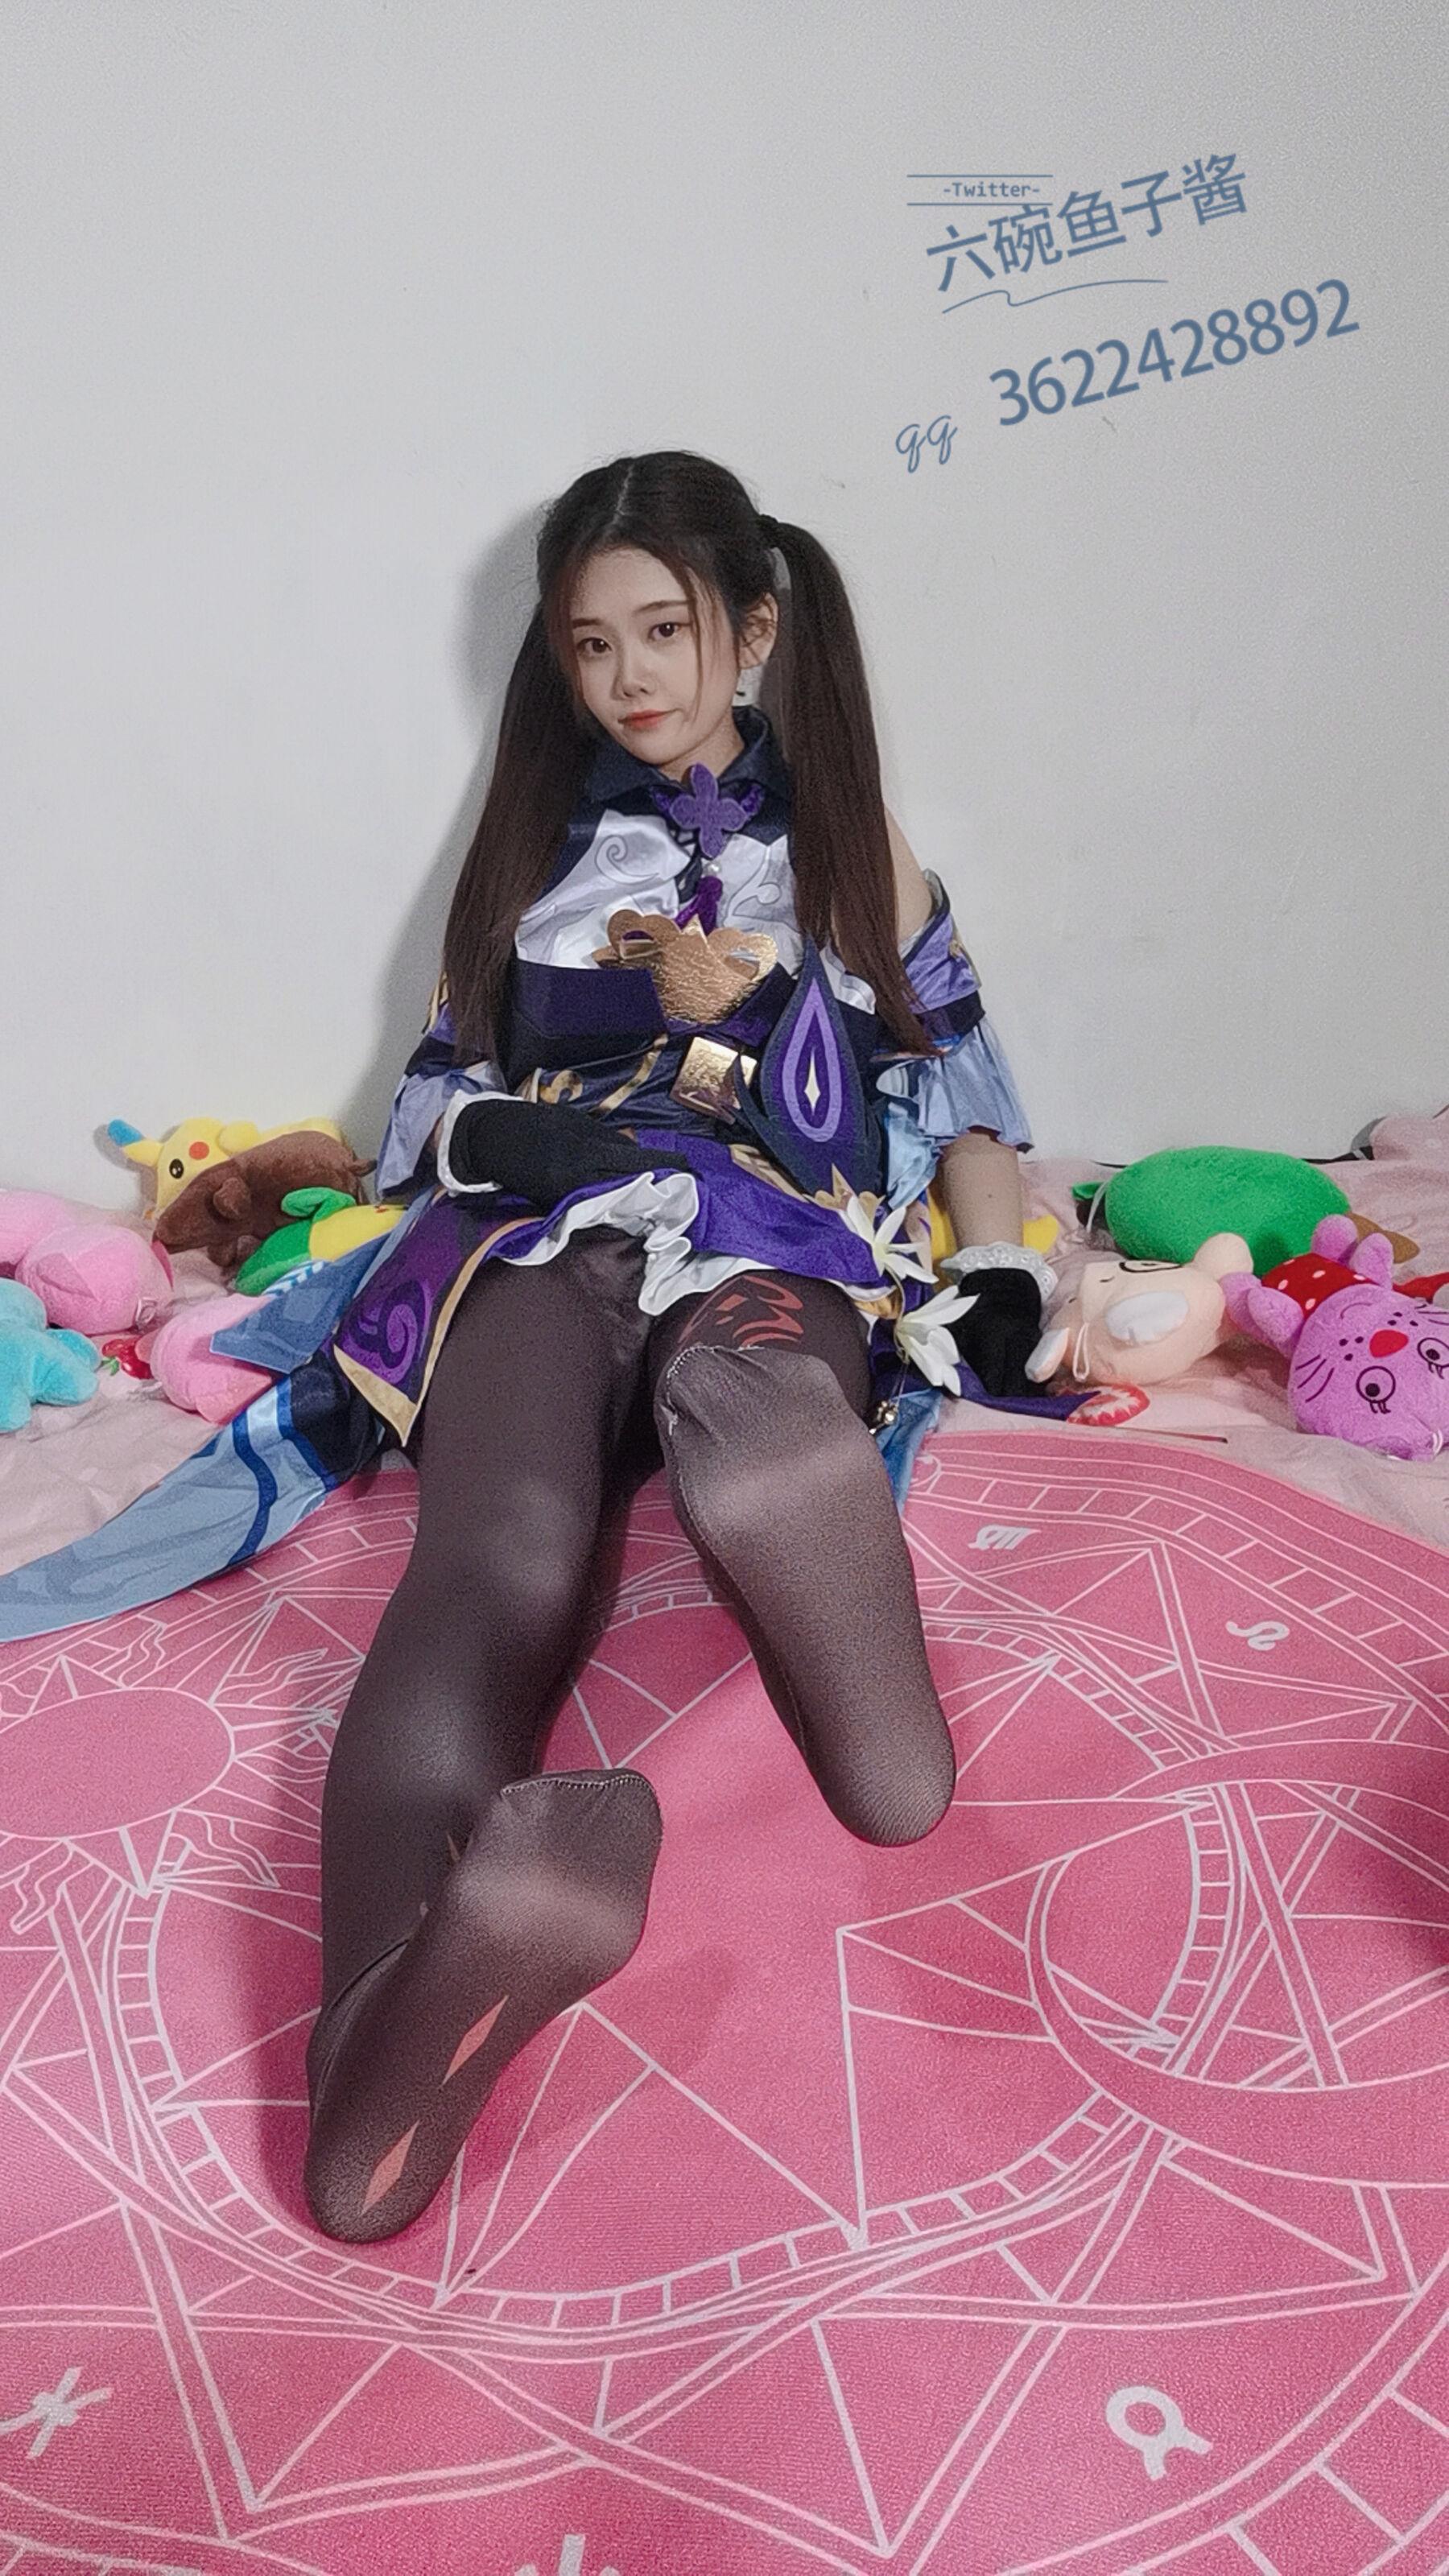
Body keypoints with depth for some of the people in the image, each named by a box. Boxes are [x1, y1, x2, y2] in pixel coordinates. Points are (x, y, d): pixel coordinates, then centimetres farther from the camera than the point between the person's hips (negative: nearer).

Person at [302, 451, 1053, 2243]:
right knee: (497, 1553, -36)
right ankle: (379, 2068, -60)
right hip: (541, 1237, 0)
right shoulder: (533, 838, 28)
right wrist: (528, 1130, 1)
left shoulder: (849, 839, 26)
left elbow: (953, 1086, 21)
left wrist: (1005, 1277, 2)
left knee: (740, 1386, -41)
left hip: (778, 1241, 1)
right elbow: (446, 1087, 25)